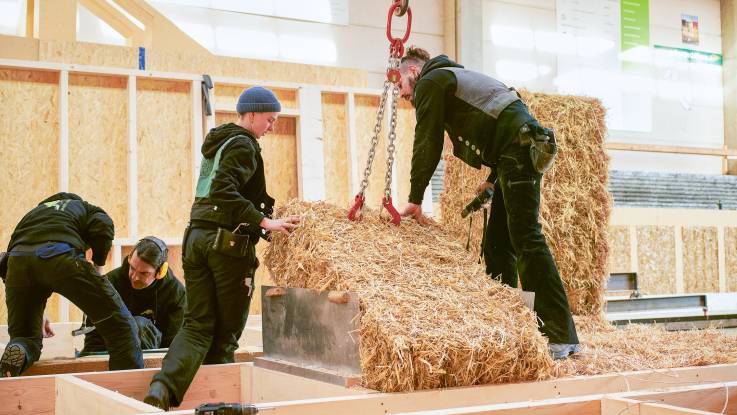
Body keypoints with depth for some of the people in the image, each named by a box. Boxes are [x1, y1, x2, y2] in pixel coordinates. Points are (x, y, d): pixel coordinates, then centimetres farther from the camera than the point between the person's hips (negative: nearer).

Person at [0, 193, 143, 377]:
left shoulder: (34, 212, 43)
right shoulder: (88, 209, 32)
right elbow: (104, 227, 5)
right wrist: (97, 268, 18)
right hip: (60, 256, -4)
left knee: (26, 336, 22)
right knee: (120, 323, 7)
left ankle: (16, 350, -12)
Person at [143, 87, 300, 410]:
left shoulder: (217, 143, 21)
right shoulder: (243, 144, -7)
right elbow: (225, 191, -21)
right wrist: (264, 222, -25)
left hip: (197, 237, 7)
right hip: (230, 243, -7)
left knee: (197, 324, 3)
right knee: (226, 330, 5)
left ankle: (163, 387, -17)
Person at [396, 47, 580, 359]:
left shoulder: (430, 82, 5)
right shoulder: (458, 77, 33)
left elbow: (427, 143, -1)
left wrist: (415, 198, 4)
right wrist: (493, 181, 25)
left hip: (519, 146, -10)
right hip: (525, 147, 10)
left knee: (526, 238, -15)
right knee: (498, 242, 11)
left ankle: (561, 336, -19)